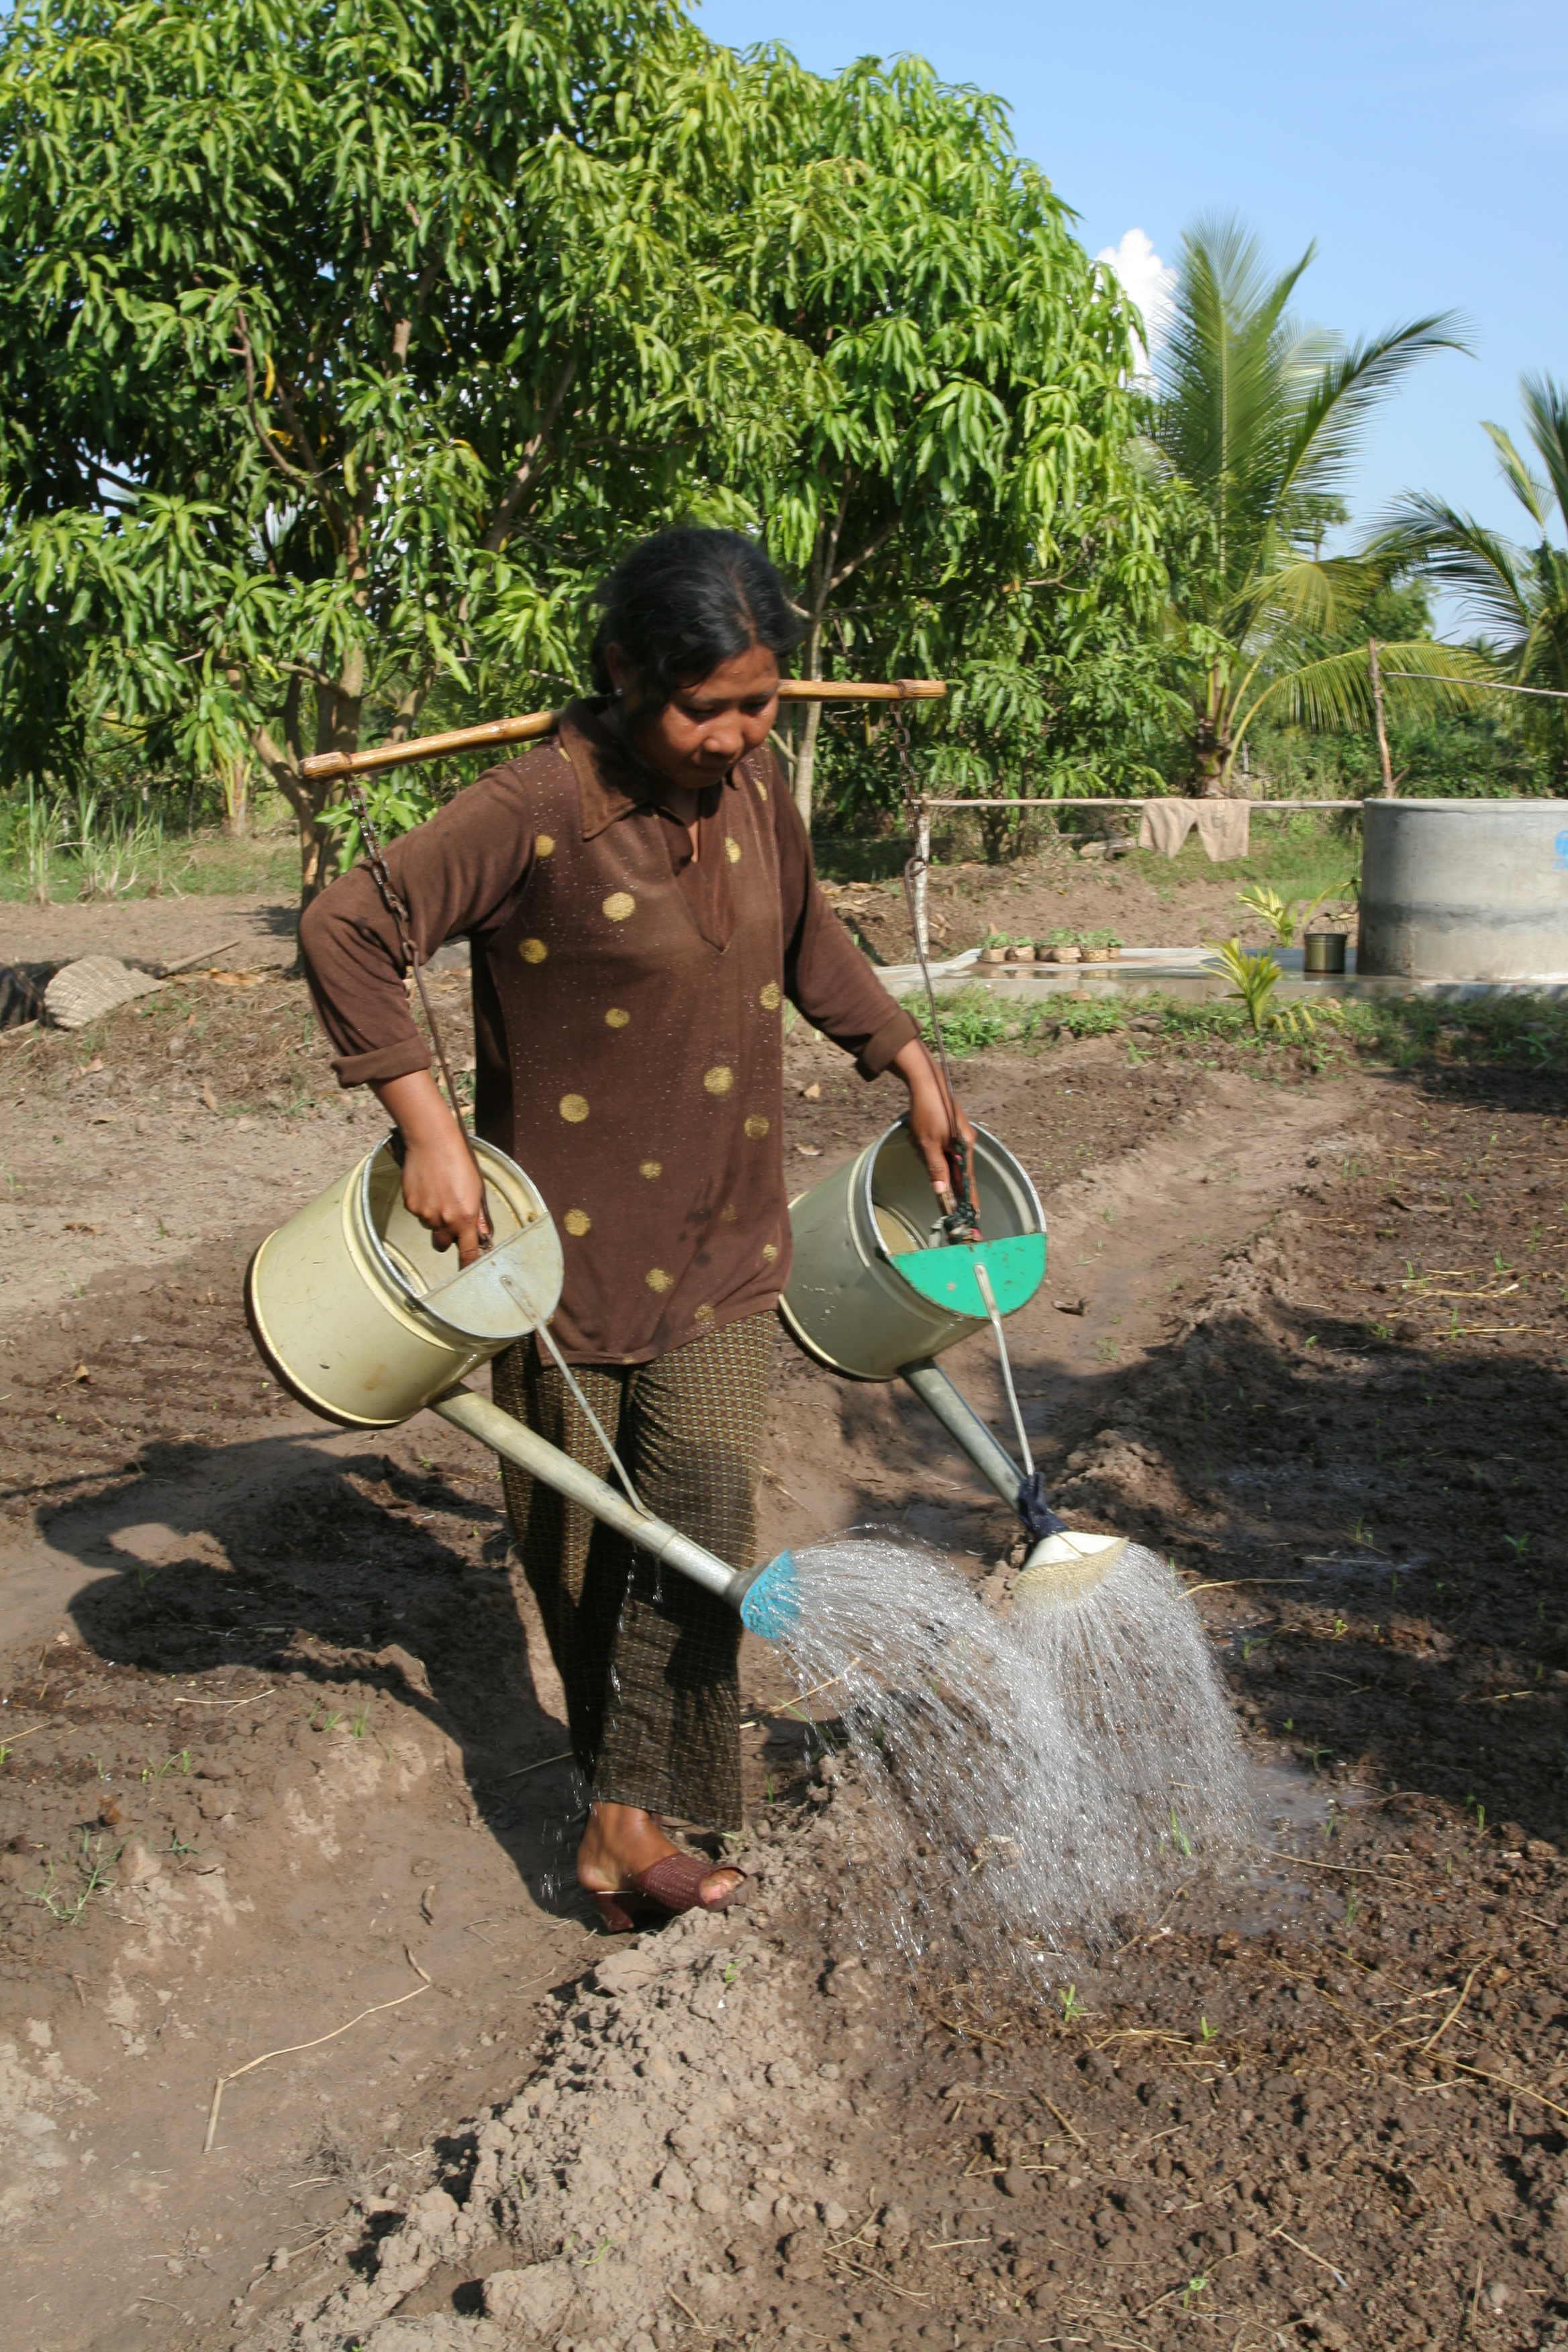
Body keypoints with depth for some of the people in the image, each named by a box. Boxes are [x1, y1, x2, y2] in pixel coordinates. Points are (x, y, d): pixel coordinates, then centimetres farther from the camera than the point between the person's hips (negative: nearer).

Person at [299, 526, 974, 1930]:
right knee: (576, 1521, 12)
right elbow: (347, 929, -20)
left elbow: (805, 939, 19)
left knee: (704, 1507, -5)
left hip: (723, 1232, 4)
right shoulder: (541, 812, -20)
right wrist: (430, 1130, -25)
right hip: (572, 1233, -4)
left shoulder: (754, 783, 0)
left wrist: (909, 1060, 14)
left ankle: (632, 1819, 3)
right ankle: (616, 1751, 34)